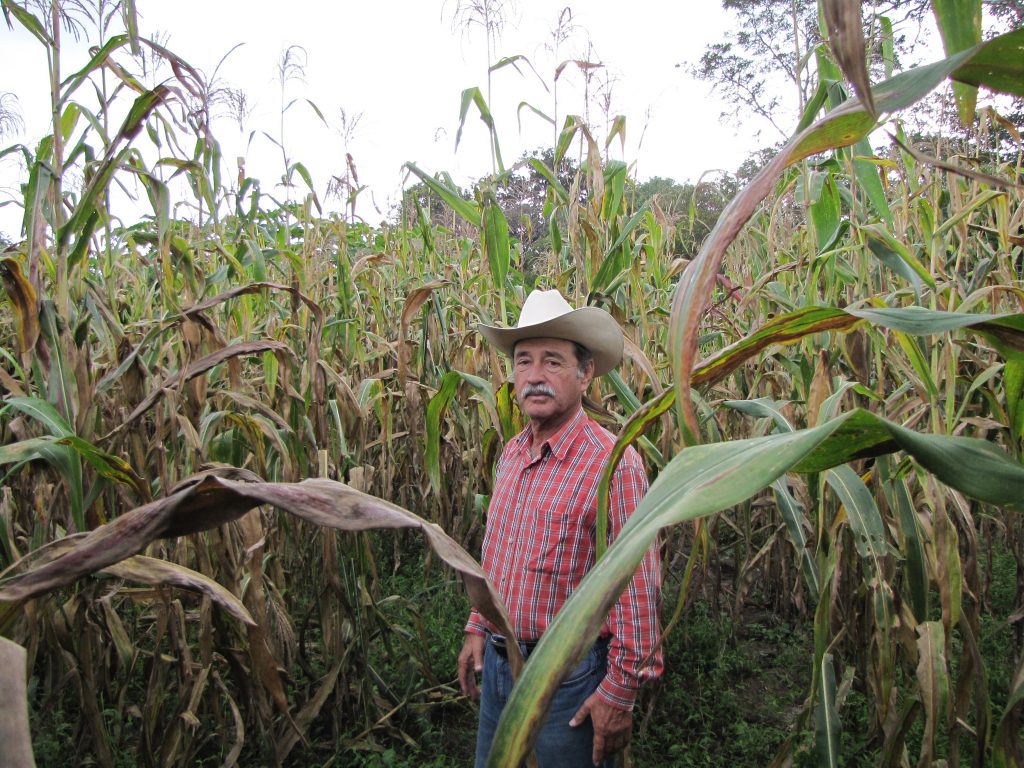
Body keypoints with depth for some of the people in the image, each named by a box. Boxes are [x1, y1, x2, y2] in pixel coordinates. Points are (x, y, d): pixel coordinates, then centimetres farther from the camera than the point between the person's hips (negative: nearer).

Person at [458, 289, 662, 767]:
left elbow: (637, 585, -19)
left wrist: (622, 691, -16)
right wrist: (478, 628, 15)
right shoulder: (511, 454, 3)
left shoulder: (613, 463, -20)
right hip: (497, 664, 7)